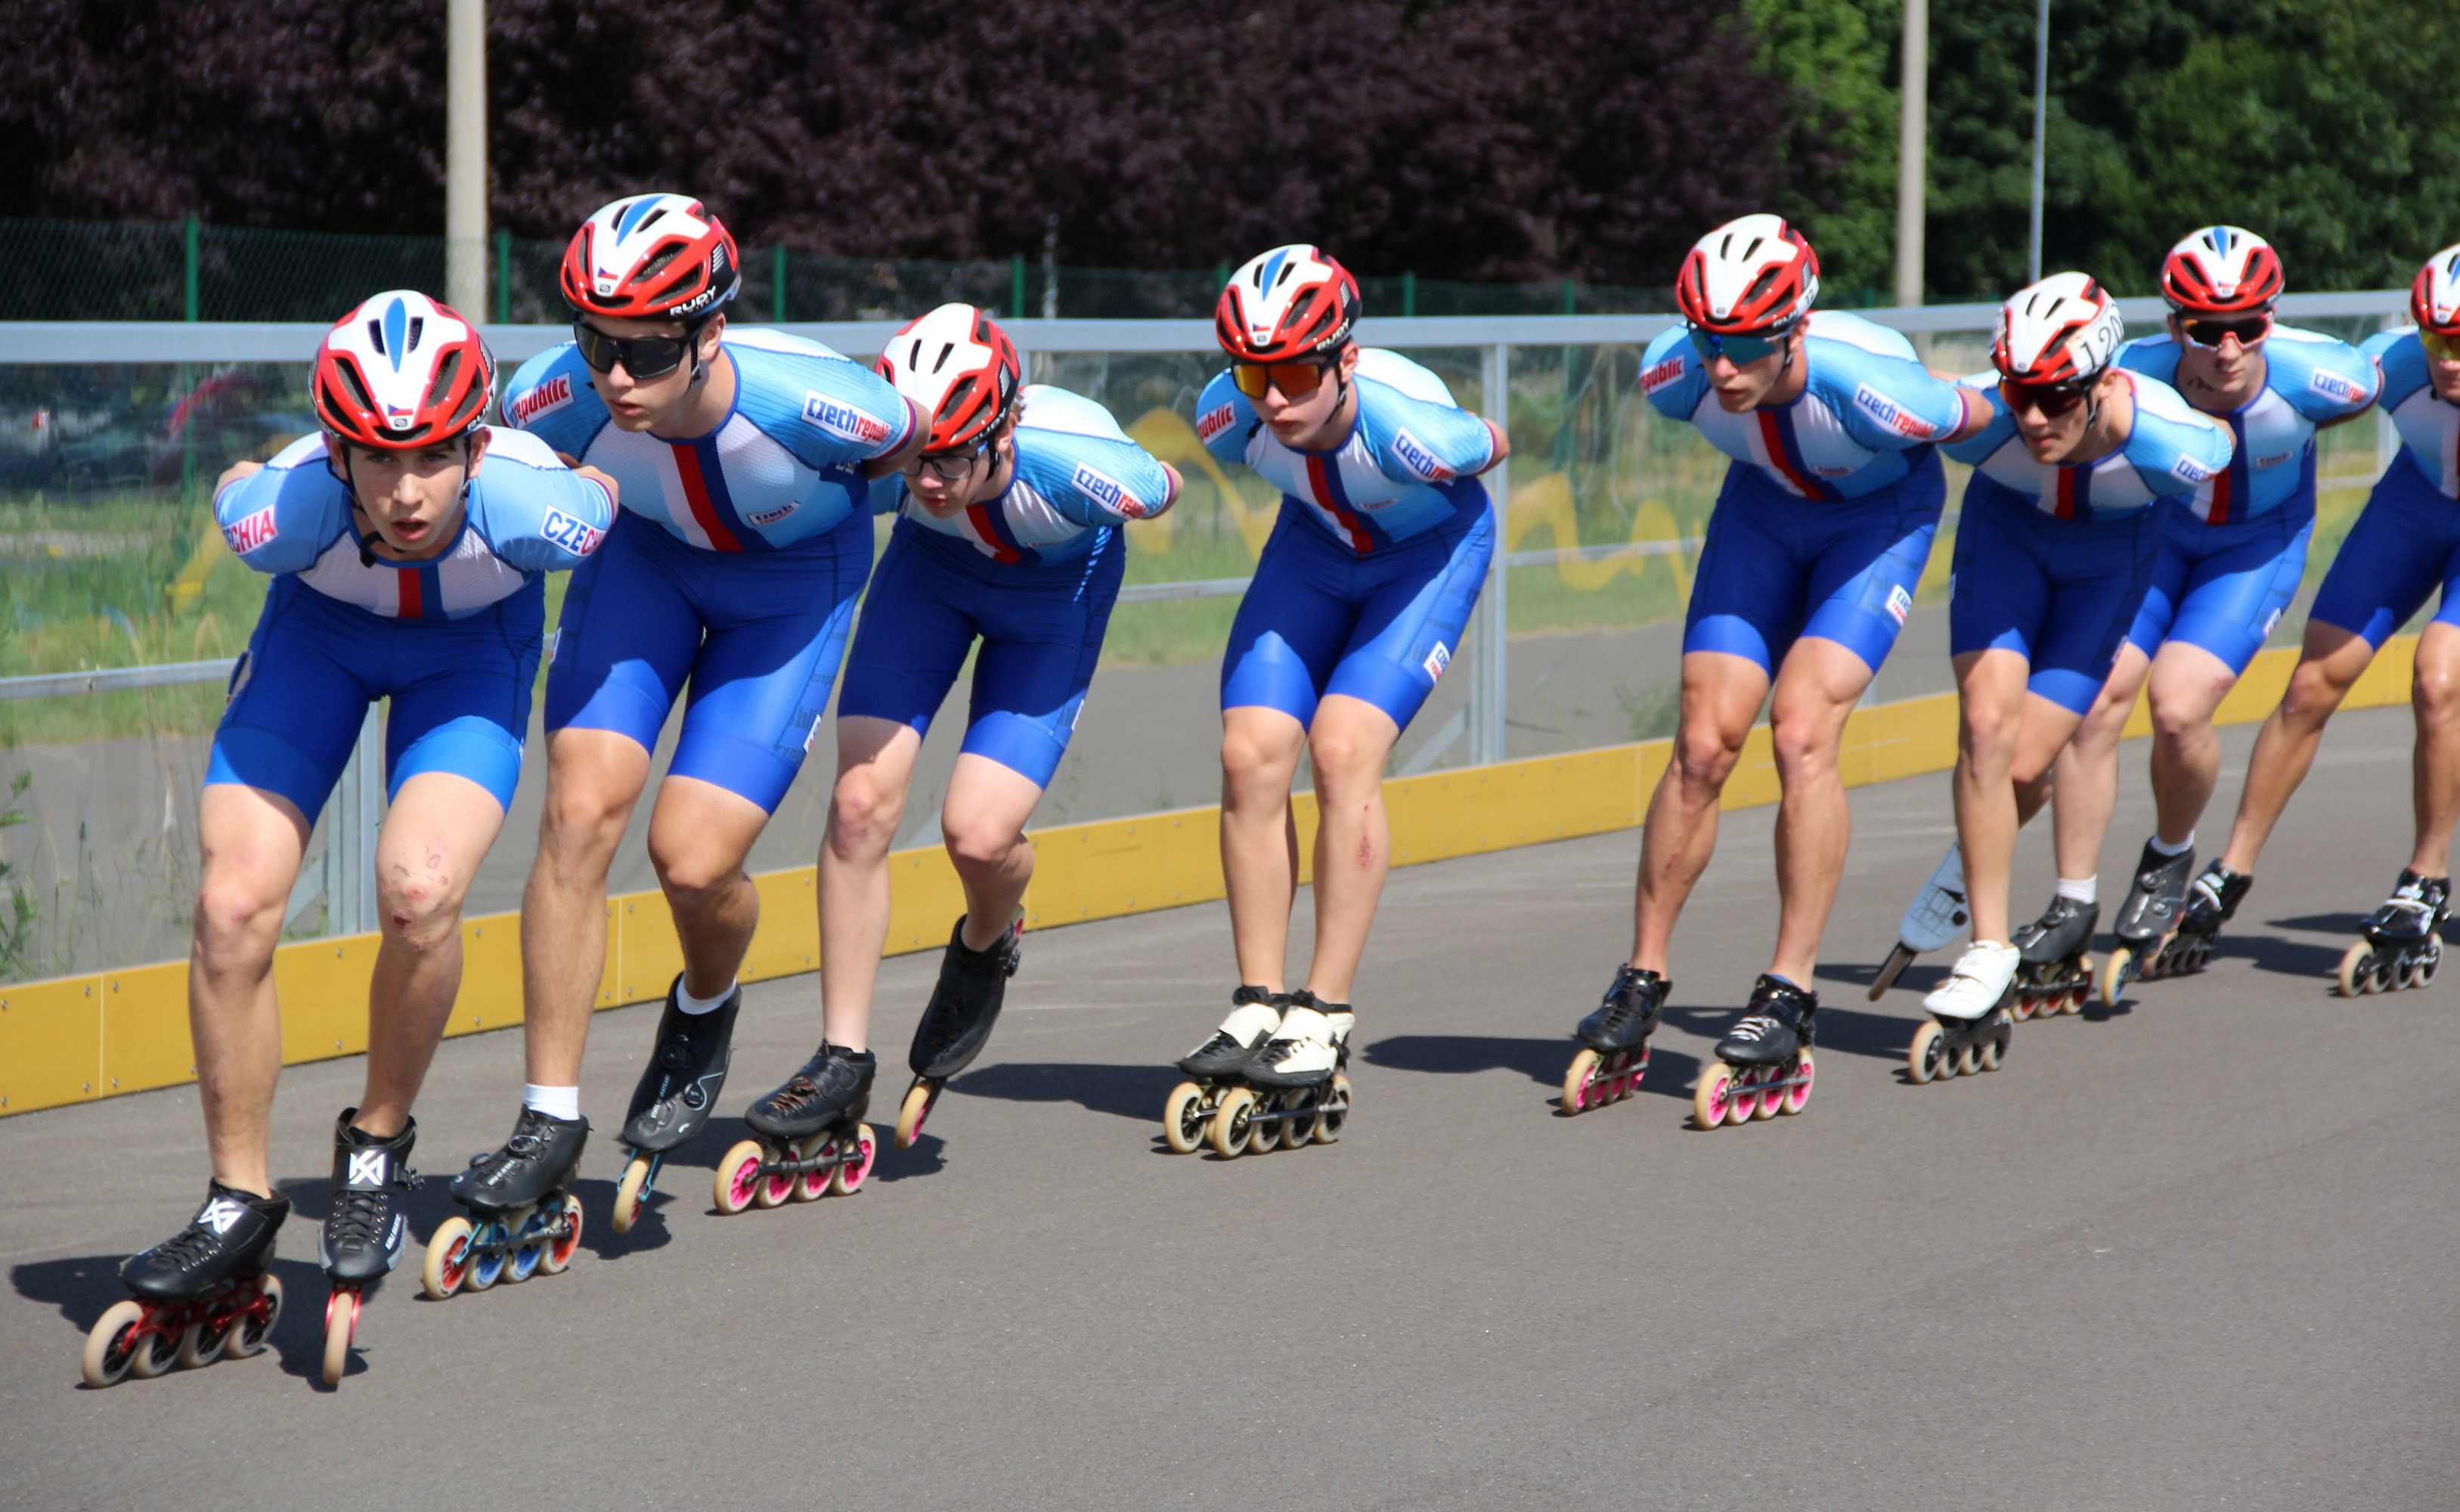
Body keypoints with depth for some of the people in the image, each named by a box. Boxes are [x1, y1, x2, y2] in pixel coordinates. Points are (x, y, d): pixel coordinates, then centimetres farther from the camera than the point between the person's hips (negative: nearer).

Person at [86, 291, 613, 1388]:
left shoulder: (535, 510, -38)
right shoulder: (282, 509, -36)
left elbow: (611, 489, -12)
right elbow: (232, 485, -10)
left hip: (471, 643, -1)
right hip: (320, 626, 1)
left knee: (420, 890, -28)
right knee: (232, 907, -15)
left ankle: (378, 1149, -1)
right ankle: (239, 1205, 4)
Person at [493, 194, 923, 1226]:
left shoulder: (810, 402, -37)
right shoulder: (555, 397, -32)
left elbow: (907, 450, -12)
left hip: (794, 579, -2)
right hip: (649, 552, 2)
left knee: (694, 860, -12)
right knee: (580, 809, -15)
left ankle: (705, 1008, 26)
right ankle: (549, 1121, -3)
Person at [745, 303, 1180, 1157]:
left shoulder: (1075, 461, -40)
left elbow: (1163, 488, -13)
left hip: (1057, 588, -2)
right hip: (931, 565, 2)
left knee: (979, 835, -16)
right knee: (860, 799, -14)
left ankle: (984, 948, 24)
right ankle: (842, 1061, -1)